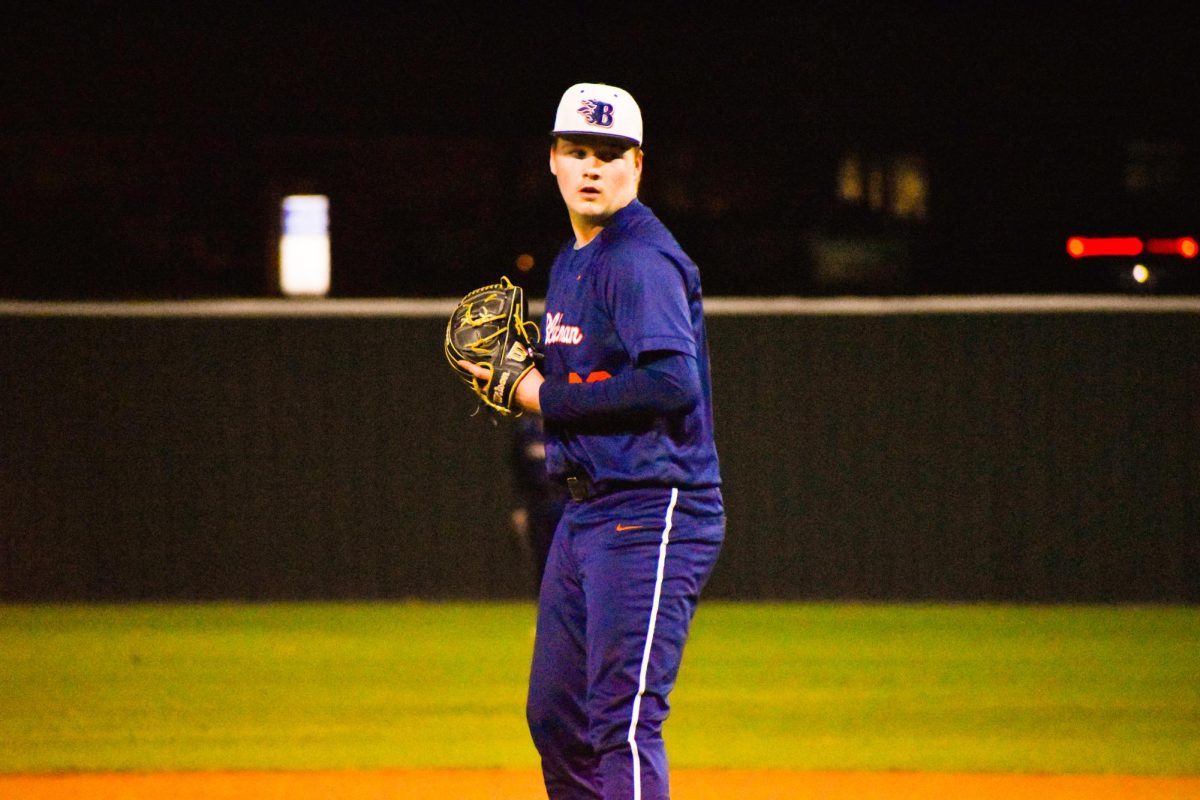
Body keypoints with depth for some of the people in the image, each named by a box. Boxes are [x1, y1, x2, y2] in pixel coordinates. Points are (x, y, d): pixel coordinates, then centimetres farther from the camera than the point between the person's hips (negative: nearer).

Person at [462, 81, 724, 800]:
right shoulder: (571, 263, 18)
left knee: (625, 721, -15)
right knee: (555, 716, 15)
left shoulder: (642, 260, -13)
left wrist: (547, 397, -16)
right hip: (585, 512, 10)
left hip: (652, 512, -10)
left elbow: (672, 384, -25)